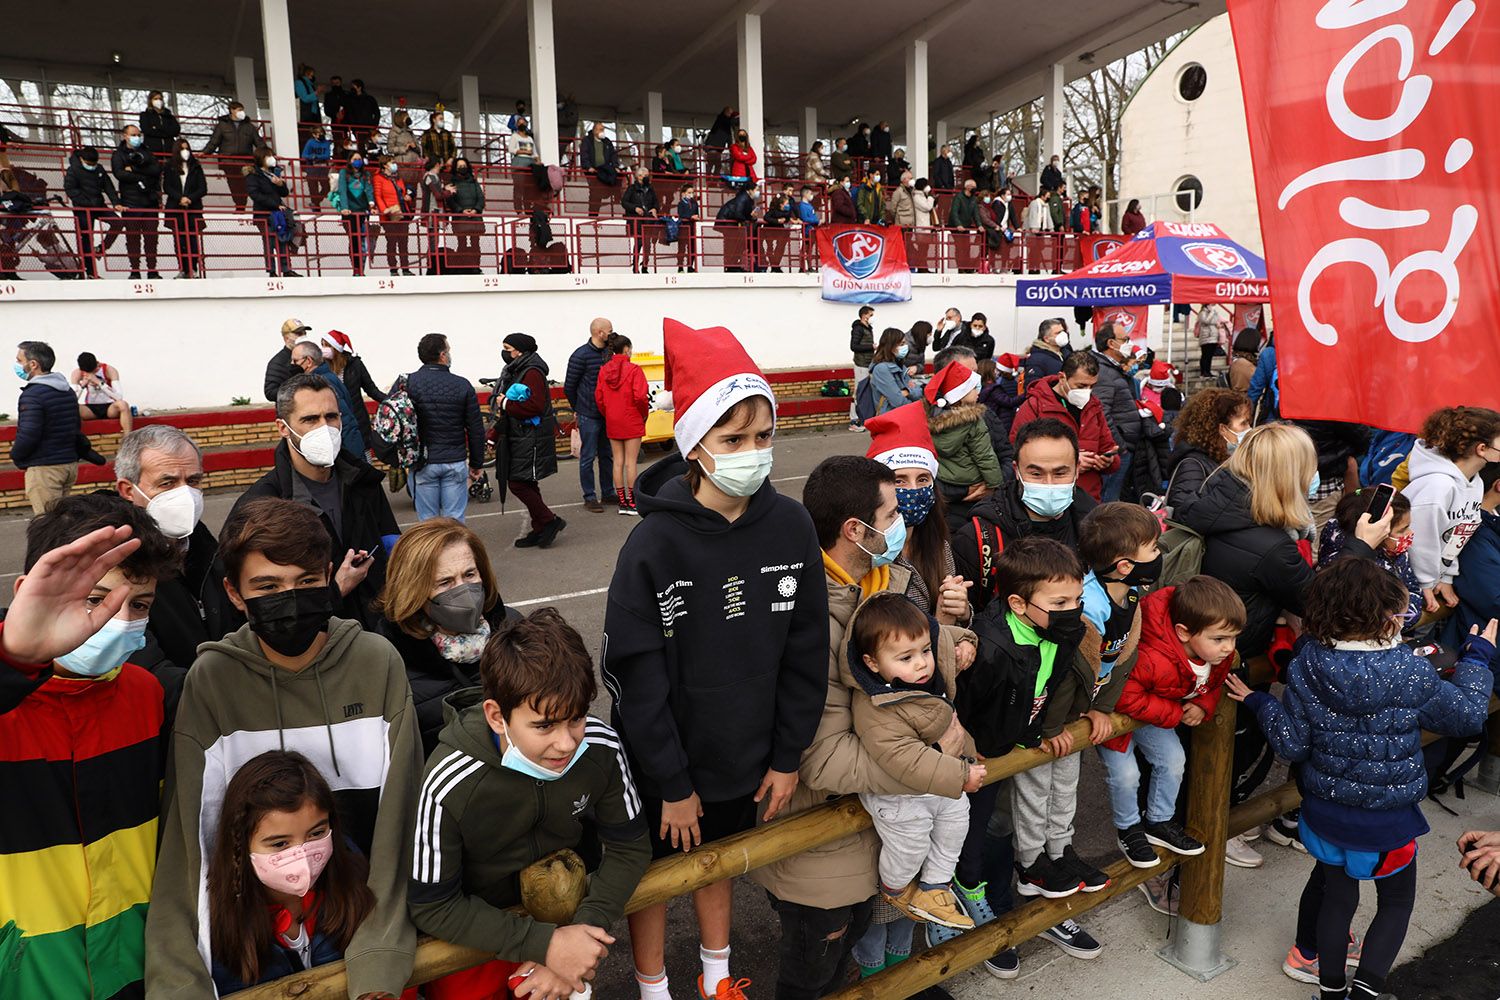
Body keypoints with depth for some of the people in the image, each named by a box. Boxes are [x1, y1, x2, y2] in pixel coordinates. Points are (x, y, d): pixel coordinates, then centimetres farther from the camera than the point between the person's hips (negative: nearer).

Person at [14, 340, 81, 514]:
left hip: (44, 468, -9)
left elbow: (27, 436, -19)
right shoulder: (68, 390, 12)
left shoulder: (32, 395, -15)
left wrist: (15, 455, -2)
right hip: (70, 463, 9)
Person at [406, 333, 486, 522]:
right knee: (455, 521, 7)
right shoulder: (463, 385, -2)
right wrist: (477, 464, 11)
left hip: (422, 464, 0)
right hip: (456, 464, 0)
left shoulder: (408, 383, -5)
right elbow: (476, 430, 1)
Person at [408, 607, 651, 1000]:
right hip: (476, 928, -2)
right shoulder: (449, 785, -33)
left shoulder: (601, 748, -25)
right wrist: (545, 944, -27)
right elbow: (431, 906, -21)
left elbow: (629, 847, -11)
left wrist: (582, 929, -25)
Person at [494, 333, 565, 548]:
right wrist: (500, 404, 5)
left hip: (531, 439, -10)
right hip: (520, 438, 10)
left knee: (518, 484, -11)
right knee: (527, 485, 13)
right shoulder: (513, 372, 17)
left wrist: (506, 405, -18)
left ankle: (550, 521, -1)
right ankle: (540, 530, 21)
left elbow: (536, 406, -26)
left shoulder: (532, 373, -15)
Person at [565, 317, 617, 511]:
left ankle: (607, 493, 24)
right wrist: (577, 409, 5)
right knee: (588, 457, 1)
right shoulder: (581, 355, -13)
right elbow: (569, 387, -6)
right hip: (589, 415, -7)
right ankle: (589, 497, 8)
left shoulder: (609, 353, 7)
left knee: (607, 455, 13)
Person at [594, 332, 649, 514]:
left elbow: (598, 397, 1)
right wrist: (644, 414, -2)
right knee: (630, 462, 2)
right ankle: (632, 503, 7)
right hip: (632, 422, -4)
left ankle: (622, 502, 16)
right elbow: (640, 396, -19)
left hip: (612, 423, 4)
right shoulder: (633, 369, -13)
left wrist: (608, 416, 13)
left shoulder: (604, 370, 1)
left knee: (618, 461, 11)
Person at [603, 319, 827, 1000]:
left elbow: (805, 649, -4)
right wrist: (672, 784, -13)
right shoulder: (656, 542, -22)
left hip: (745, 757, 4)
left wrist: (788, 756, -1)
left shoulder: (790, 525, -11)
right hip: (665, 767, -3)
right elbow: (635, 675, -18)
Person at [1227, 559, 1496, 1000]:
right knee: (1396, 901, 21)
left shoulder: (1307, 667, -16)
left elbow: (1291, 743, -13)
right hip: (1388, 820, -2)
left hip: (1325, 812, 3)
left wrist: (1258, 703, 3)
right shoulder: (1410, 674, -22)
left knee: (1336, 896, 21)